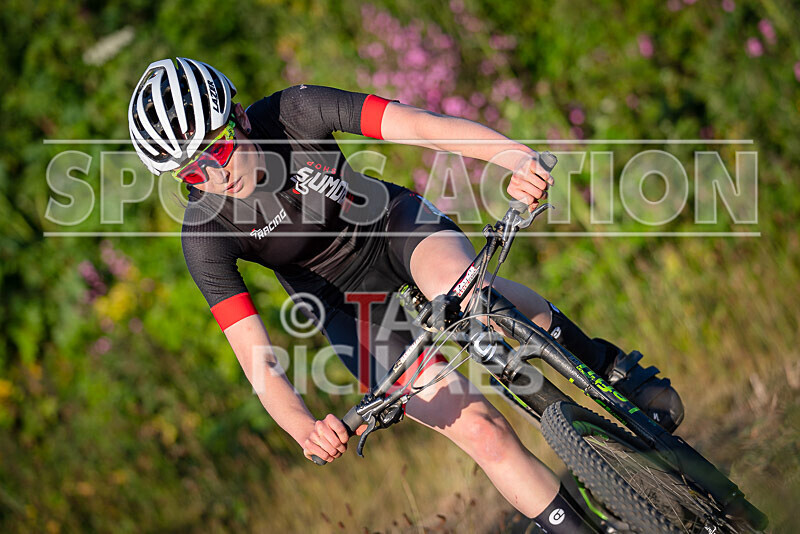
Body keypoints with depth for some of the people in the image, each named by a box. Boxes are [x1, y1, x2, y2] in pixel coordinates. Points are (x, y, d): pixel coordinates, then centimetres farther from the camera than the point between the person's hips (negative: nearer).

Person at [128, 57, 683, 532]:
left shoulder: (294, 113, -26)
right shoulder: (205, 235, -25)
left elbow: (417, 124, -36)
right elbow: (256, 358, -27)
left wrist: (517, 157, -53)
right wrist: (305, 429, -47)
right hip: (352, 308, 0)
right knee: (482, 431, -16)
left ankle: (605, 362, -12)